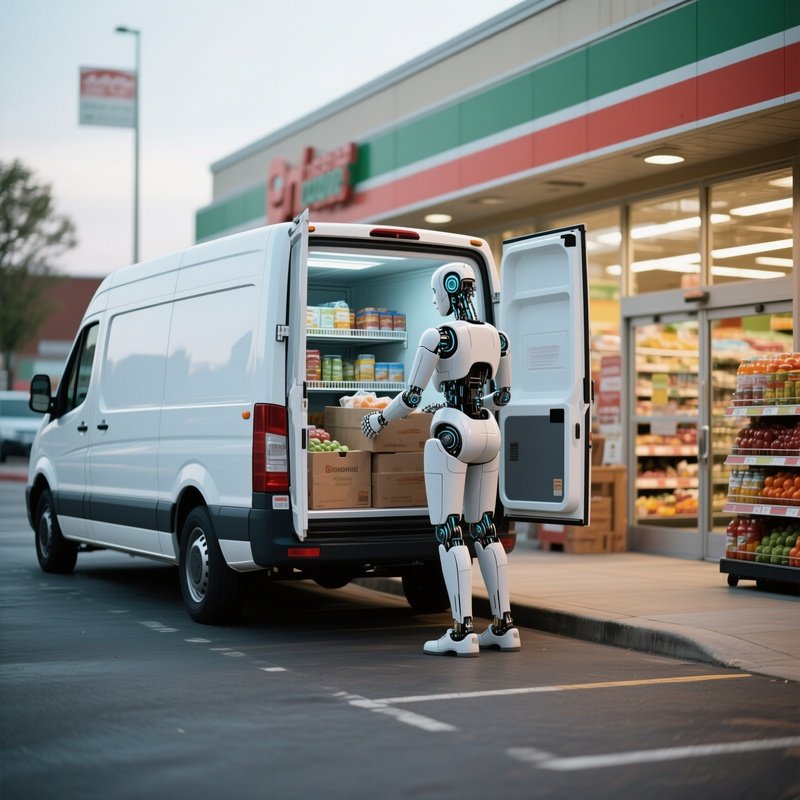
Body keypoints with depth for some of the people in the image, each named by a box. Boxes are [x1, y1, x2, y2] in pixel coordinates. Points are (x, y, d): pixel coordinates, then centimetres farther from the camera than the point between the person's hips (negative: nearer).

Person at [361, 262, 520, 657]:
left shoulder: (438, 336, -11)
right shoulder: (497, 337, 9)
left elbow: (411, 397, -10)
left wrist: (379, 420, 9)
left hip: (451, 435, -7)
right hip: (488, 433, 7)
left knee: (449, 532, -3)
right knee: (483, 529, 13)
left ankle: (462, 632, -7)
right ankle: (504, 626, 13)